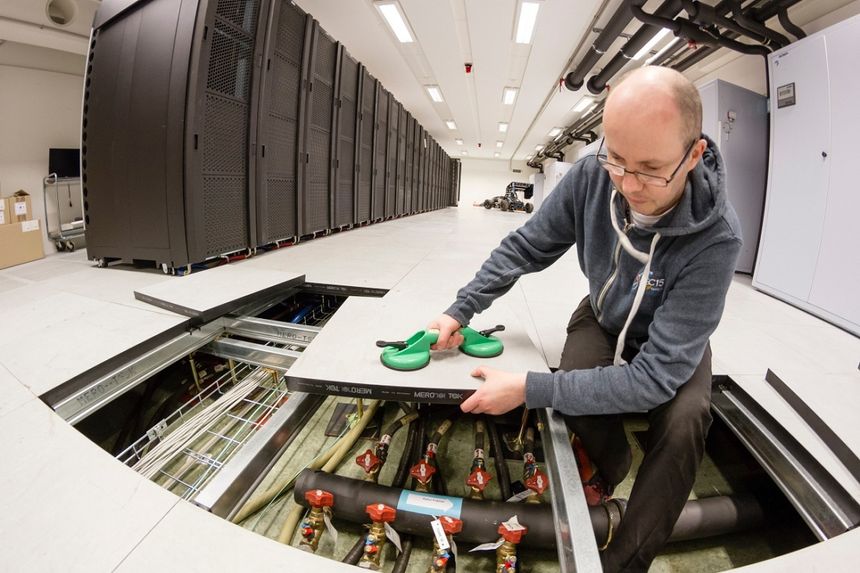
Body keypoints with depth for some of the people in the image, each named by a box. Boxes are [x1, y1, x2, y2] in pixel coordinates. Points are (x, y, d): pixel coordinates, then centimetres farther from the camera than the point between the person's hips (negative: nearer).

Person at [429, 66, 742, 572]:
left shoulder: (716, 238, -36)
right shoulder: (591, 177, -26)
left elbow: (655, 375, -37)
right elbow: (524, 248, -12)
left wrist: (527, 389, -40)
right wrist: (460, 311, -18)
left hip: (674, 342, -2)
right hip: (604, 317, 3)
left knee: (683, 424, -29)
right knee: (577, 387, -26)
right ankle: (612, 464, 13)